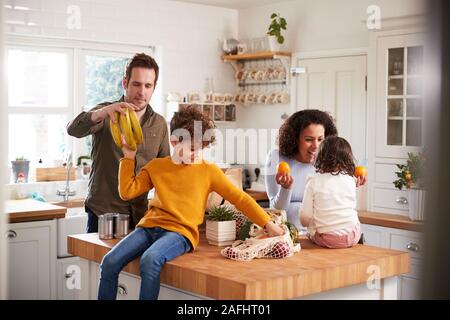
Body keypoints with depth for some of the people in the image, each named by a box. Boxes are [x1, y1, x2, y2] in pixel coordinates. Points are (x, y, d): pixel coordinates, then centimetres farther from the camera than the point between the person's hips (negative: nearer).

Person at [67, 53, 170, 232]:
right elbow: (73, 129, -23)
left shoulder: (159, 124, 8)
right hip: (103, 214, -3)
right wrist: (101, 113, -42)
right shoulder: (106, 115, -3)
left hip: (141, 217, 3)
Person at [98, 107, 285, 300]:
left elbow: (240, 198, 7)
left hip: (180, 231, -3)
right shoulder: (156, 166, 15)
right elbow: (127, 192, 9)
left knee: (150, 260, -35)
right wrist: (128, 158, 6)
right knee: (110, 262, -19)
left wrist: (267, 223, 3)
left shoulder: (208, 171, 8)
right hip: (150, 226, 4)